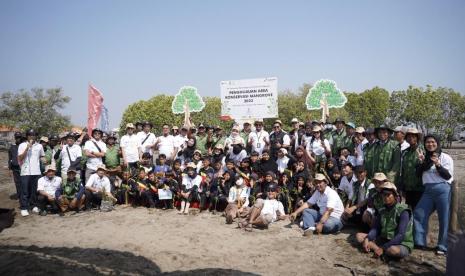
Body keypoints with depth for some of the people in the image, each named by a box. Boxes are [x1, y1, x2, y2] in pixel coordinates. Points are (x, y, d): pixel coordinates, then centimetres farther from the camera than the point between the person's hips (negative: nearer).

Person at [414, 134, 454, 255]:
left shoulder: (445, 157, 0)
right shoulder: (425, 158, 16)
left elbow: (448, 176, -8)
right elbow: (419, 174, 14)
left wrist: (438, 165, -22)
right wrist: (421, 163, -3)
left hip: (443, 190, -5)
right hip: (428, 190, 5)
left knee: (444, 219, 0)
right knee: (418, 214, 1)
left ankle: (443, 246, 10)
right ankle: (420, 242, 11)